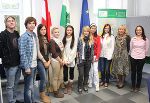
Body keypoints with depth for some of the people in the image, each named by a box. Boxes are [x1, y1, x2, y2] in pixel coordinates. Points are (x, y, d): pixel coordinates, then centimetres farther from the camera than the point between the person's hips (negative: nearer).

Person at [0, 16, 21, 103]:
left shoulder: (17, 34, 10)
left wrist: (20, 60, 11)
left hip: (18, 63, 6)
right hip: (10, 64, -6)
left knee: (15, 84, 18)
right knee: (10, 86, 5)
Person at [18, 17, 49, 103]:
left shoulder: (35, 36, 9)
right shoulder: (24, 37, -13)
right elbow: (22, 53, -17)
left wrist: (44, 61, 12)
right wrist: (26, 67, -19)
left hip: (34, 64, 7)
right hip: (28, 66, -7)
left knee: (32, 85, 19)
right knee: (29, 86, 3)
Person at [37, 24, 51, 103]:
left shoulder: (46, 39, 11)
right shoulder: (37, 39, -10)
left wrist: (48, 60, 6)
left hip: (46, 61, 6)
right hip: (40, 61, -6)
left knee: (43, 79, 12)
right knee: (44, 79, -5)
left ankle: (43, 94, 25)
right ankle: (42, 95, 14)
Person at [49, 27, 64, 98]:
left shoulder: (59, 41, 12)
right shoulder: (52, 41, -11)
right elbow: (54, 53, -17)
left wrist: (62, 60, 0)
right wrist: (60, 61, -11)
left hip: (60, 61, 8)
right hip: (55, 61, -8)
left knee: (60, 77, 15)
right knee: (55, 78, 3)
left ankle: (57, 90, 30)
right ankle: (55, 93, 17)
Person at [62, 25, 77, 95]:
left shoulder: (74, 40, -1)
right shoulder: (63, 39, 3)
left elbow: (74, 51, -7)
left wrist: (69, 60, -13)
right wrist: (65, 60, -10)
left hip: (72, 61, -1)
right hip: (65, 61, 1)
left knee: (71, 73, 8)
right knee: (65, 74, 2)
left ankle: (70, 87, 25)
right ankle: (66, 87, 24)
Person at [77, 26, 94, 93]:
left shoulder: (91, 40, 5)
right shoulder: (80, 39, -5)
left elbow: (92, 50, 10)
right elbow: (77, 49, -4)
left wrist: (92, 58, 8)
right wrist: (78, 58, -7)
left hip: (88, 60, 3)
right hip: (81, 60, -3)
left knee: (86, 74, 13)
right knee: (81, 74, -1)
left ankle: (85, 86, 30)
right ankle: (80, 87, 17)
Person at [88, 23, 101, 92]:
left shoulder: (98, 37, 4)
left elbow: (99, 47, 0)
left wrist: (97, 56, -7)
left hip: (95, 56, 0)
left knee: (95, 70, -3)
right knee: (90, 70, 6)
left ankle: (97, 85, 3)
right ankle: (90, 83, 20)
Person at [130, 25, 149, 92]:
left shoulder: (145, 39, -5)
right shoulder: (133, 39, -1)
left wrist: (142, 55, 10)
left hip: (141, 58, -1)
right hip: (133, 58, 1)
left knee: (139, 72, 8)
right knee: (133, 72, 8)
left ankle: (138, 86, 22)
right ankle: (133, 86, 22)